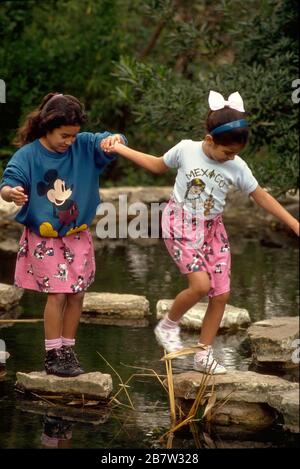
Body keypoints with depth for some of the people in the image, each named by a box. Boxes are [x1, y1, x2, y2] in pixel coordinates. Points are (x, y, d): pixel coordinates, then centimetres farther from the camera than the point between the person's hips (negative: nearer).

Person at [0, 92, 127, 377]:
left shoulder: (83, 146, -6)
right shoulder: (28, 155, -17)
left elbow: (109, 143, -9)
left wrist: (115, 139, -34)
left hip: (77, 236, 4)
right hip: (44, 238, -4)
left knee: (77, 294, 6)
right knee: (58, 293, -10)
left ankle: (68, 351, 18)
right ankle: (53, 356, -1)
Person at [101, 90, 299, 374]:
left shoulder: (237, 167, -7)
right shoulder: (186, 150, -12)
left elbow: (261, 197, 2)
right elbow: (158, 165, 7)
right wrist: (119, 149, 5)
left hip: (212, 229, 4)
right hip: (181, 225, -4)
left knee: (221, 295, 0)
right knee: (200, 284, -21)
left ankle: (204, 355, 14)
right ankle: (168, 325, 5)